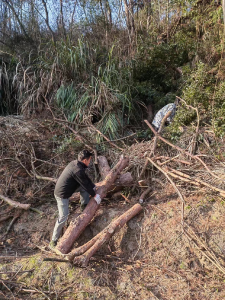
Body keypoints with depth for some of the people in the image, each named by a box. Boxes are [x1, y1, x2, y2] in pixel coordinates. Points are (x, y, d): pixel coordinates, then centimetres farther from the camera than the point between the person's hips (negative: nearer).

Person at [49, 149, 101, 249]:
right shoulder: (78, 170, -27)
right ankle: (53, 241, 6)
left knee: (85, 186, 8)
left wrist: (93, 187, 18)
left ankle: (84, 205, 21)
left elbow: (86, 178, 15)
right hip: (62, 194, -9)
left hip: (68, 188, 9)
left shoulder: (75, 163, 2)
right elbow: (85, 184, -17)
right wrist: (95, 195, -4)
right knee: (63, 217, -6)